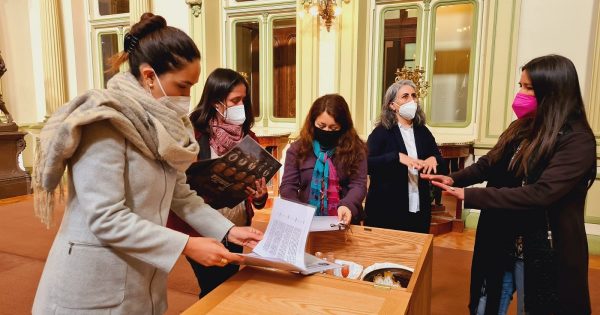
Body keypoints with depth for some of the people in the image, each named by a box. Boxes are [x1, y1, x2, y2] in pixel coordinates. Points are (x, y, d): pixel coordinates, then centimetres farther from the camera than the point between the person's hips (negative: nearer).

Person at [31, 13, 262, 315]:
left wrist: (227, 230, -4)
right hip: (94, 290, -7)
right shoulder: (103, 124, -22)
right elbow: (106, 219, -26)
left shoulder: (160, 126, 2)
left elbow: (180, 195, 6)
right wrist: (187, 245, -25)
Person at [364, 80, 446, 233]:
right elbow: (366, 164, -16)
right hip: (386, 209, -4)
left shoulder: (423, 132, 9)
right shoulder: (381, 132, -4)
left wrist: (434, 160, -11)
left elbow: (442, 167, 11)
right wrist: (397, 157, -26)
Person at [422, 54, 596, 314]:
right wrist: (454, 179, -9)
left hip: (541, 251, -6)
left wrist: (470, 195, -29)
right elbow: (489, 164, 9)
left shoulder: (577, 141, -18)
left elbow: (540, 193, -28)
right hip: (500, 241, 6)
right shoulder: (521, 128, 4)